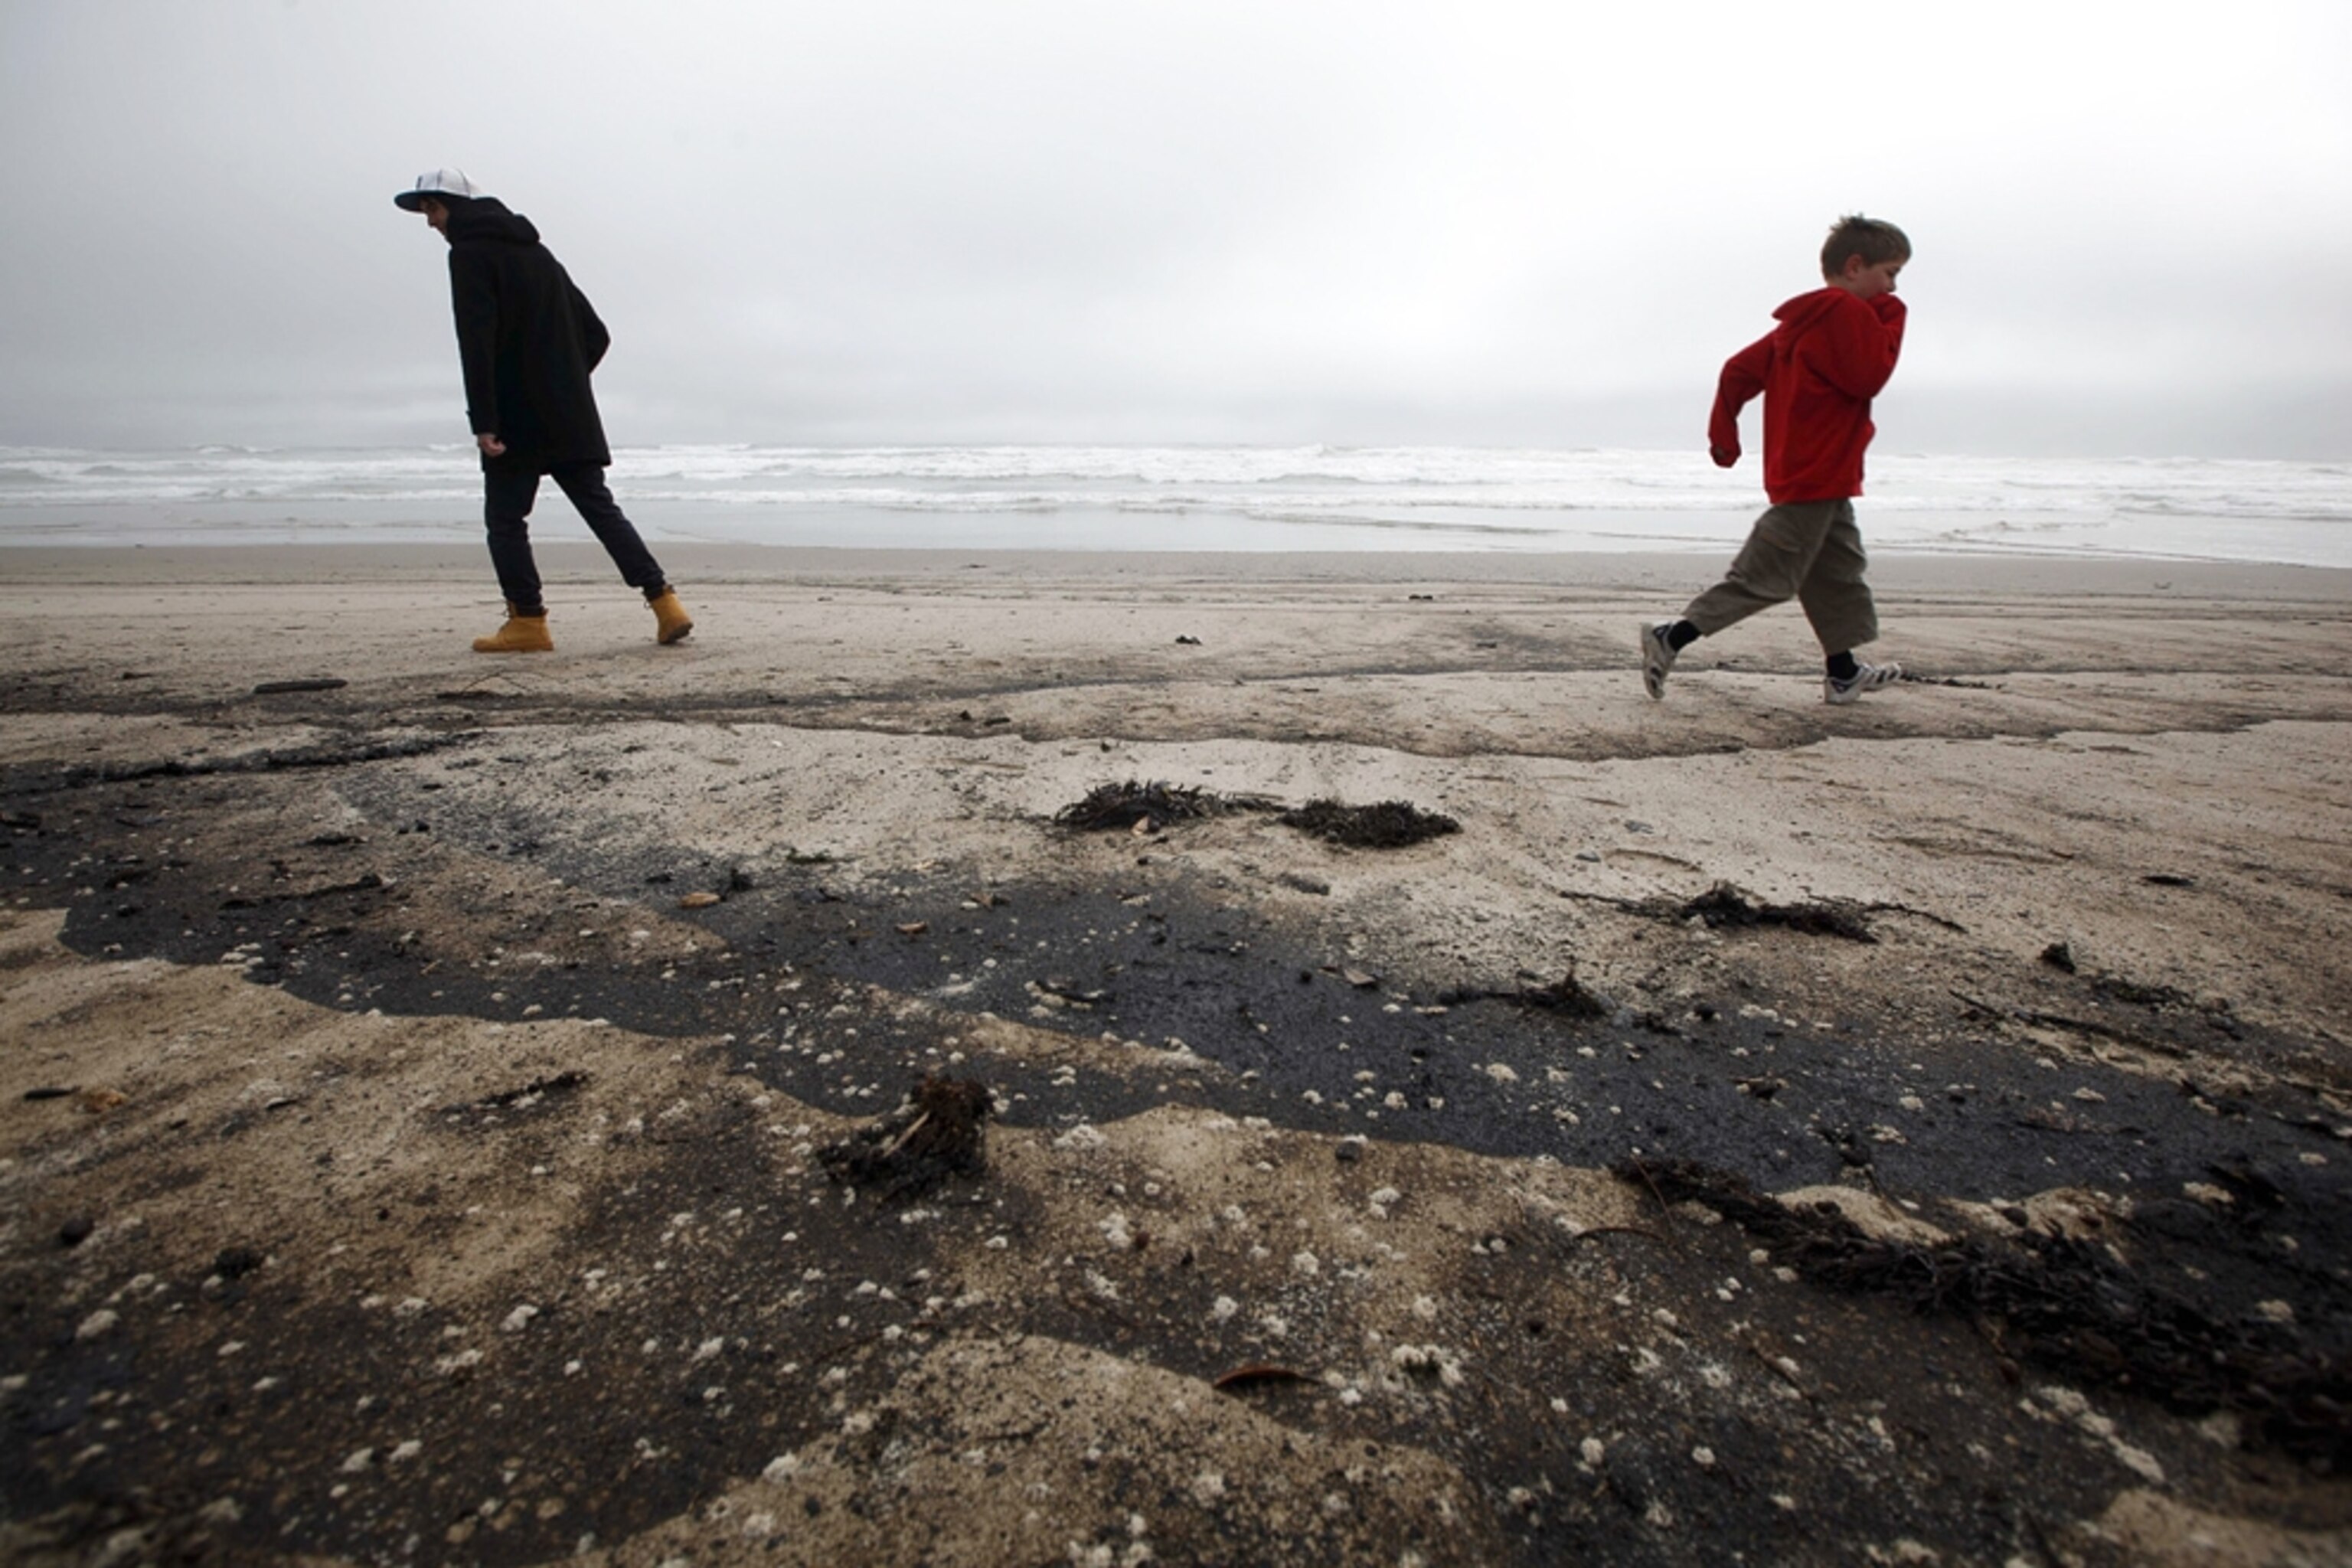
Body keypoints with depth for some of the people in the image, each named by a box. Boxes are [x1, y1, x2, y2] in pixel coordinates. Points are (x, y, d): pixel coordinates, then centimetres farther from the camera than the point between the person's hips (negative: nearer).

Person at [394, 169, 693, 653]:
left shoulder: (470, 254, -4)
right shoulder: (536, 251, 20)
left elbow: (476, 343, -16)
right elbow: (596, 334, 20)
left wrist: (483, 421, -19)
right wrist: (566, 382, 17)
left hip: (517, 417, -7)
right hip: (572, 417, 7)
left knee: (505, 519, 2)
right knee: (601, 508, 6)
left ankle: (528, 622, 0)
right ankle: (665, 603, -2)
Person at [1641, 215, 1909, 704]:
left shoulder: (1806, 319, 16)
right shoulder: (1846, 311, -11)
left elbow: (1740, 369, 12)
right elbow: (1869, 376, -17)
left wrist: (1722, 432, 10)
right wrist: (1891, 317, -7)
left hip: (1825, 479, 11)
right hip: (1815, 476, -11)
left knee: (1840, 573, 15)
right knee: (1764, 577, -8)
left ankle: (1844, 672, 21)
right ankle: (1671, 637, -8)